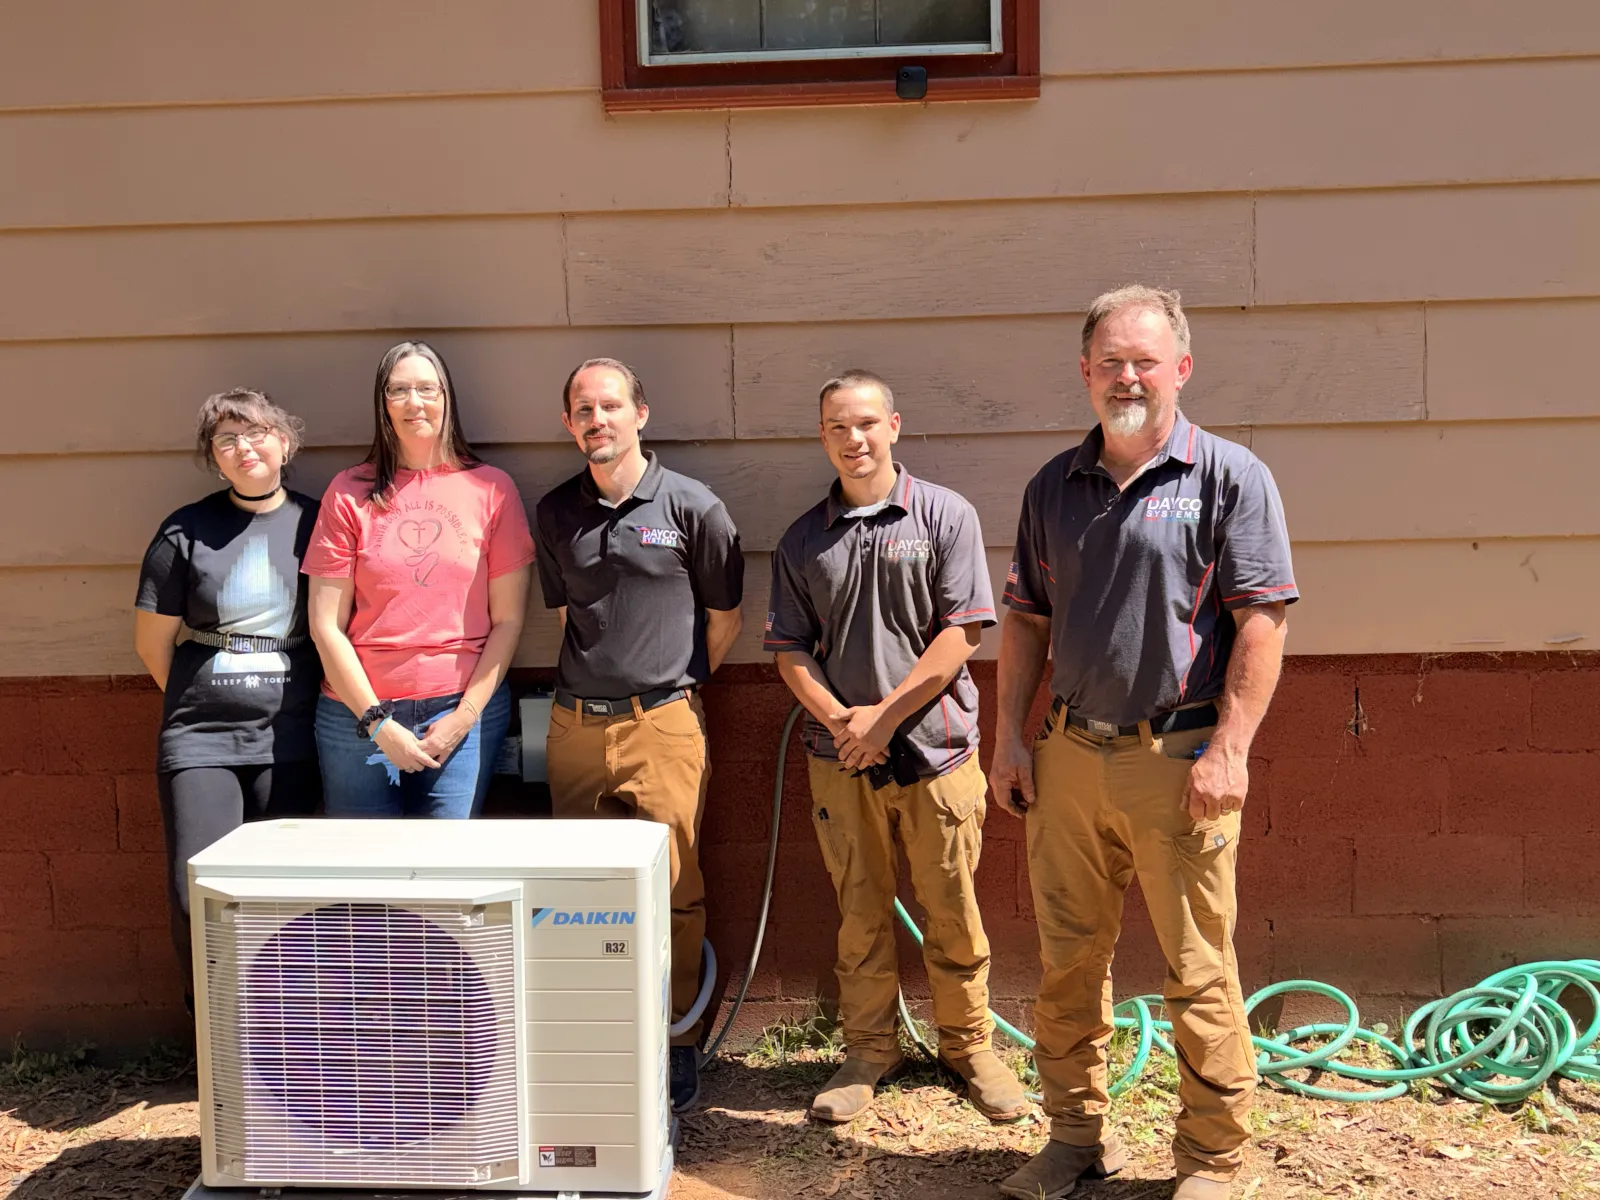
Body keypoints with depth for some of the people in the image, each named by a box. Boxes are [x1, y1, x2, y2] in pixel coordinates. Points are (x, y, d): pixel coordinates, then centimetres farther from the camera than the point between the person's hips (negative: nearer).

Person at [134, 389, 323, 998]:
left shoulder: (316, 523, 2)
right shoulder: (186, 531, 1)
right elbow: (152, 641, 7)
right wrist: (200, 700, 11)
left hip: (289, 741, 0)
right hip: (201, 740, 0)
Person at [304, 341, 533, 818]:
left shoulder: (491, 488, 3)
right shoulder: (349, 492, 3)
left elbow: (508, 620, 2)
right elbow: (326, 625, 1)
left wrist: (464, 717, -6)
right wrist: (379, 723, -5)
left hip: (465, 711, 0)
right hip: (359, 715, 1)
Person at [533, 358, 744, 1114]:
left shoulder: (690, 506, -3)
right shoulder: (555, 513, 8)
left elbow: (725, 615, 6)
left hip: (664, 722, -3)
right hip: (575, 724, 4)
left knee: (673, 891, 2)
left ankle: (677, 1043, 16)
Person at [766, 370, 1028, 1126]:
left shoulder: (944, 516, -1)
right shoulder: (803, 540, 8)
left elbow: (961, 633, -7)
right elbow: (790, 649, 7)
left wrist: (886, 715, -11)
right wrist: (838, 718, -9)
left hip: (935, 749, -2)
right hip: (841, 755, 3)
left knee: (952, 912, 6)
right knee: (860, 913, 11)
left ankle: (969, 1046, 25)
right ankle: (868, 1050, 26)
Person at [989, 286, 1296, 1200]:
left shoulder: (1230, 476, -3)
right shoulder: (1054, 486, 11)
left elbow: (1262, 622, -9)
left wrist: (1229, 750, -15)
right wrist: (1010, 737, 8)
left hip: (1179, 758, -5)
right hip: (1069, 755, 5)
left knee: (1198, 972, 4)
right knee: (1069, 959, 13)